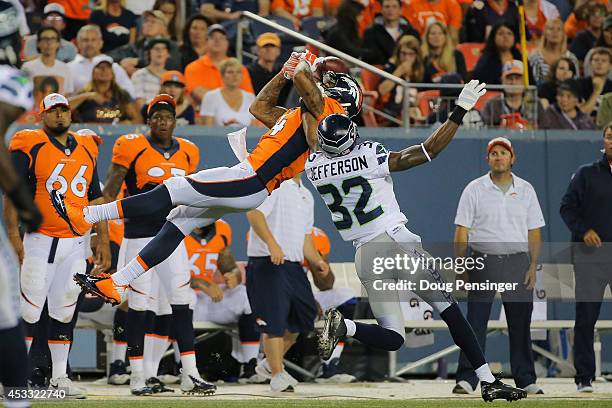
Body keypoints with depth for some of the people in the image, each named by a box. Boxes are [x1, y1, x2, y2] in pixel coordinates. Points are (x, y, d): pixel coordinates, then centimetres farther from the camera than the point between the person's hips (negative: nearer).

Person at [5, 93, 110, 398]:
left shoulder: (86, 149, 12)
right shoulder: (29, 147, -5)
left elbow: (95, 198, 17)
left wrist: (103, 239, 12)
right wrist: (13, 234, -18)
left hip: (75, 243, 5)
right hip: (40, 242, -5)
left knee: (64, 312, 10)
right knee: (29, 310, -6)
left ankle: (59, 376, 17)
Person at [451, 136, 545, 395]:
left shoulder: (525, 190, 10)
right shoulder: (475, 190, 3)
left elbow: (534, 231, 10)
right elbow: (462, 231, 1)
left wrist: (533, 266, 0)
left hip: (518, 262, 2)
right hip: (483, 262, -2)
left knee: (521, 323, 5)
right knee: (475, 323, -6)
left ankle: (526, 380, 13)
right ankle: (466, 380, -6)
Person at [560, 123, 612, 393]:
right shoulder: (587, 174, 7)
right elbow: (567, 207, 6)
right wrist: (583, 230, -9)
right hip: (590, 258, -1)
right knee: (586, 318, 0)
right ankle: (584, 377, 6)